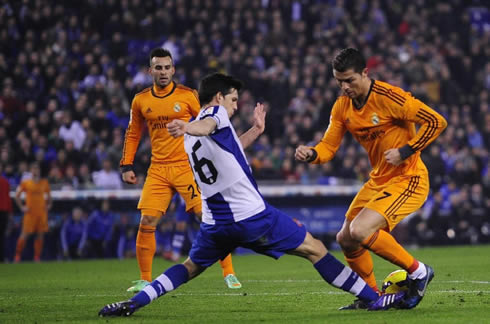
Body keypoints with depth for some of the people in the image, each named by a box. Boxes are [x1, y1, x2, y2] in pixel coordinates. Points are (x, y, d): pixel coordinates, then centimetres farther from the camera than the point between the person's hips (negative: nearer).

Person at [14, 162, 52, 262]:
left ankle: (37, 257, 5)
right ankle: (17, 256, 0)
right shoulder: (25, 183, 2)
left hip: (42, 212, 3)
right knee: (25, 234, -6)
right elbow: (17, 195, 5)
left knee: (40, 235, 0)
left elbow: (48, 195, 22)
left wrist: (48, 205, 6)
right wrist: (21, 207, -3)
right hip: (30, 212, -3)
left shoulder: (45, 183, 10)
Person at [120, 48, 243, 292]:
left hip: (187, 167, -3)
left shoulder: (188, 96, -3)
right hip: (158, 169, 3)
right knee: (147, 222, -6)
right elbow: (132, 134, 17)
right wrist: (126, 166, 10)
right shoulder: (141, 101, 6)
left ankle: (229, 274, 0)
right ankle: (144, 280, 7)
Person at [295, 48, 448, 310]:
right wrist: (310, 154, -18)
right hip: (378, 180, 9)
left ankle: (418, 272, -7)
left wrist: (405, 151, -23)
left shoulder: (389, 98, -22)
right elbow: (328, 147, 4)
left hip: (408, 180, -8)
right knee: (346, 240, 10)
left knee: (360, 231, -24)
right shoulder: (342, 106, 1)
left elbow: (437, 122, -19)